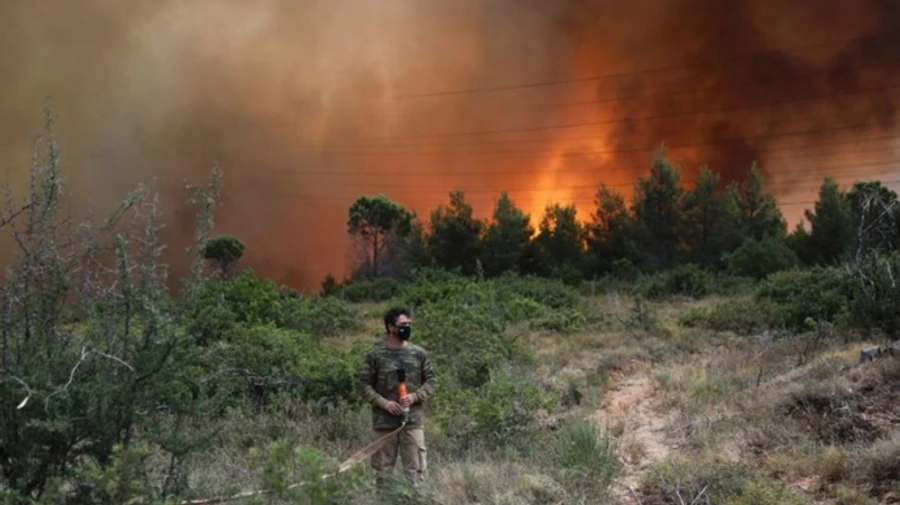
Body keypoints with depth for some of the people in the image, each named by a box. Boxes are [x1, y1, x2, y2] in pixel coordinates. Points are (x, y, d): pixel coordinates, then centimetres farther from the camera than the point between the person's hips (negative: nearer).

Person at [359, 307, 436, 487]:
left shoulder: (419, 354, 6)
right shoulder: (375, 355, 0)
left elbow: (431, 381, 9)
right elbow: (365, 385, 1)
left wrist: (414, 397, -9)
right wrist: (384, 403, -13)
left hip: (413, 420, 1)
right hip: (384, 421, -1)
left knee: (415, 469, 0)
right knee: (383, 469, 5)